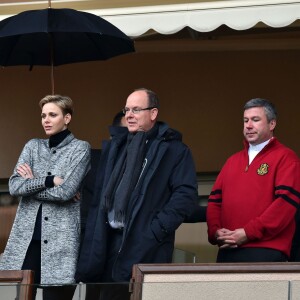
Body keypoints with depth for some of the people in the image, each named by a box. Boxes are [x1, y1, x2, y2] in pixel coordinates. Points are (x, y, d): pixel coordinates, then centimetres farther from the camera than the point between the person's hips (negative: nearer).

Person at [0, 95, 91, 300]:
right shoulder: (33, 146, 13)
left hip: (62, 236, -4)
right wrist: (50, 180, -10)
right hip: (27, 233, 4)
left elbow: (66, 192, -12)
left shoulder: (80, 148, 1)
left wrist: (32, 183, -3)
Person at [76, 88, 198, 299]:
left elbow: (186, 195, -10)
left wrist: (157, 229, -16)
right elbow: (100, 192, 24)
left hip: (147, 248, -6)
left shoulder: (174, 150, -1)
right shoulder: (118, 146, 20)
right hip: (110, 243, 6)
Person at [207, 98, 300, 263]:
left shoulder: (285, 158, 2)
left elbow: (286, 200, -11)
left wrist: (248, 232, -16)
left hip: (265, 251, -7)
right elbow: (215, 200, 20)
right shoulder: (233, 161, 25)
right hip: (227, 251, 7)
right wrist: (215, 231, -1)